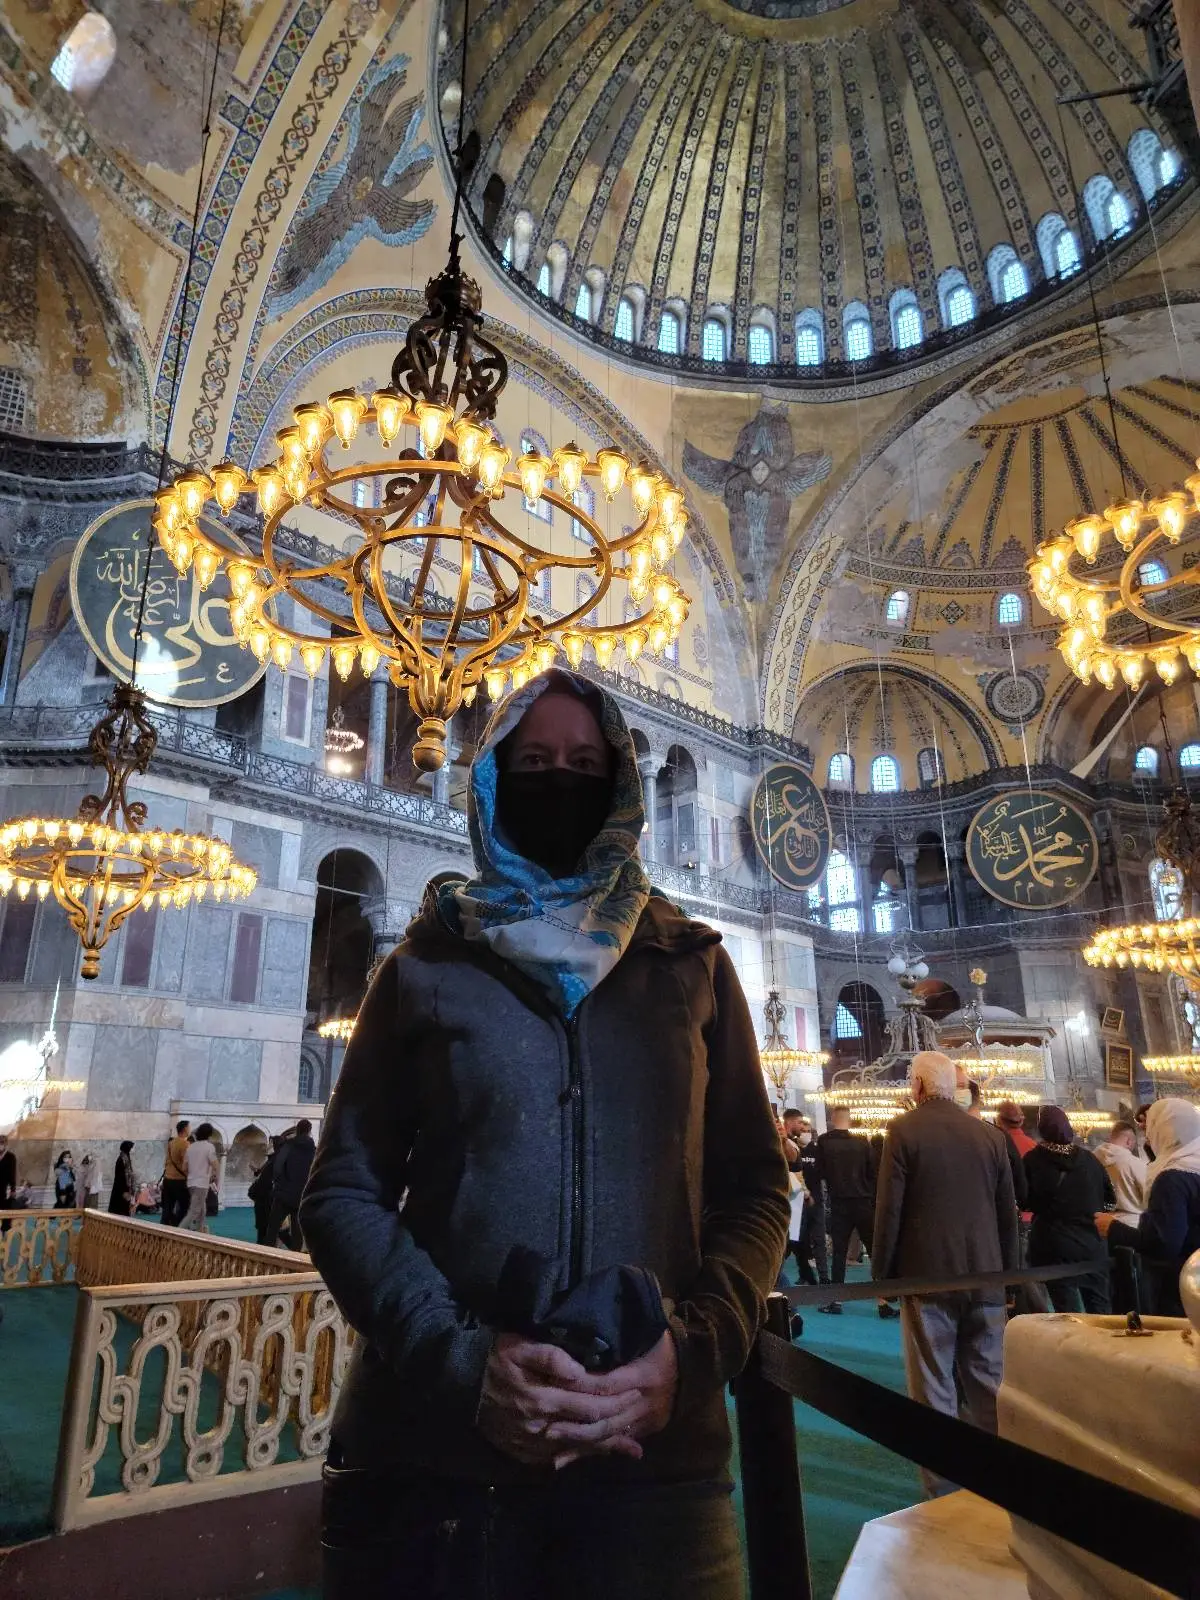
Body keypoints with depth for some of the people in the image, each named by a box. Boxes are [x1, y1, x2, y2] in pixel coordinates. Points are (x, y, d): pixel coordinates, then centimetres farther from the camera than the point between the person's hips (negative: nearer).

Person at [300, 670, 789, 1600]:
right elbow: (344, 1193, 1)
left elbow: (755, 1184, 5)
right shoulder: (426, 967, 3)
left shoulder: (691, 964, 4)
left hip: (657, 1450, 1)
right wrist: (460, 1358, -13)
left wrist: (694, 1349, -12)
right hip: (431, 1447, 0)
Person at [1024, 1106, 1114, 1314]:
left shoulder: (1033, 1160, -9)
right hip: (1092, 1245, 4)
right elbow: (1109, 1199, 8)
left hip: (1054, 1248, -3)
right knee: (1099, 1309, 15)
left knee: (1066, 1308, 1)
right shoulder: (1088, 1158, 1)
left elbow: (1025, 1201, -1)